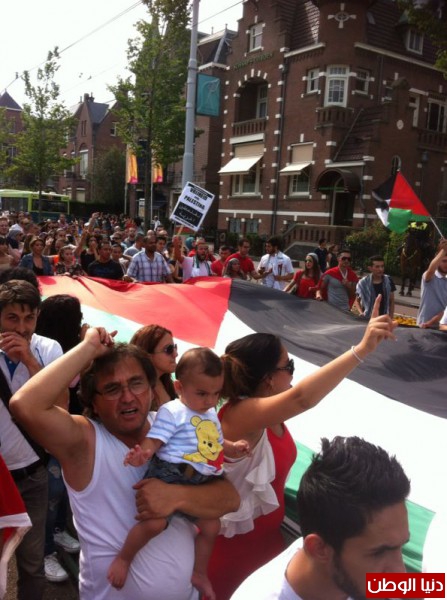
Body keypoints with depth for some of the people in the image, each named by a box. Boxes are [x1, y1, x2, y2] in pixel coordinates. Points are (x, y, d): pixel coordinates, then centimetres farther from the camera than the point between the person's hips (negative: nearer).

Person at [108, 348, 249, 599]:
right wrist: (143, 453, -41)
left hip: (200, 483, 8)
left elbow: (217, 443, 28)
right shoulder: (172, 412, -10)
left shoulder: (211, 414, 16)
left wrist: (234, 448, 9)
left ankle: (200, 574, 37)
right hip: (169, 476, -8)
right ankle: (123, 559, 6)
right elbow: (154, 440, -18)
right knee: (155, 522, -23)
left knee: (211, 526, 14)